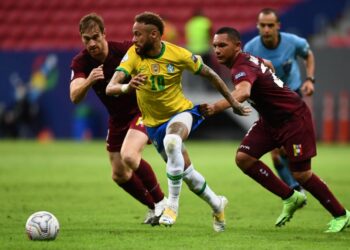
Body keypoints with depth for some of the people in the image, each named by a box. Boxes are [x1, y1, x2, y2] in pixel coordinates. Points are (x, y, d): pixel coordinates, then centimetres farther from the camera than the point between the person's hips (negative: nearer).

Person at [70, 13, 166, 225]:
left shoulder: (125, 50, -23)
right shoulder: (81, 62, -15)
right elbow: (75, 97, -30)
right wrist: (88, 81, -50)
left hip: (141, 110, -6)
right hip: (117, 118, 6)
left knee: (129, 156, -29)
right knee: (119, 175, 8)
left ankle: (161, 201, -8)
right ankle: (153, 207, 31)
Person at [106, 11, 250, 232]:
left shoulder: (178, 54, -18)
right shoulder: (133, 55, -17)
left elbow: (209, 74, -3)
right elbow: (110, 88, -28)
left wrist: (233, 102, 3)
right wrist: (126, 87, -51)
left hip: (181, 112, -3)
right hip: (155, 123, 3)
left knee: (172, 141, -37)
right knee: (186, 172, 11)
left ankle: (173, 205, -24)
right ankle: (217, 205, 38)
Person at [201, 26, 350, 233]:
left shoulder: (242, 68, -28)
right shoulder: (247, 59, 1)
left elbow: (243, 92, -52)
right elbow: (268, 65, 23)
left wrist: (216, 107, -66)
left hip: (294, 117, -9)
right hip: (270, 120, 9)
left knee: (301, 174, -7)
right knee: (244, 158, -6)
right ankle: (290, 198, 8)